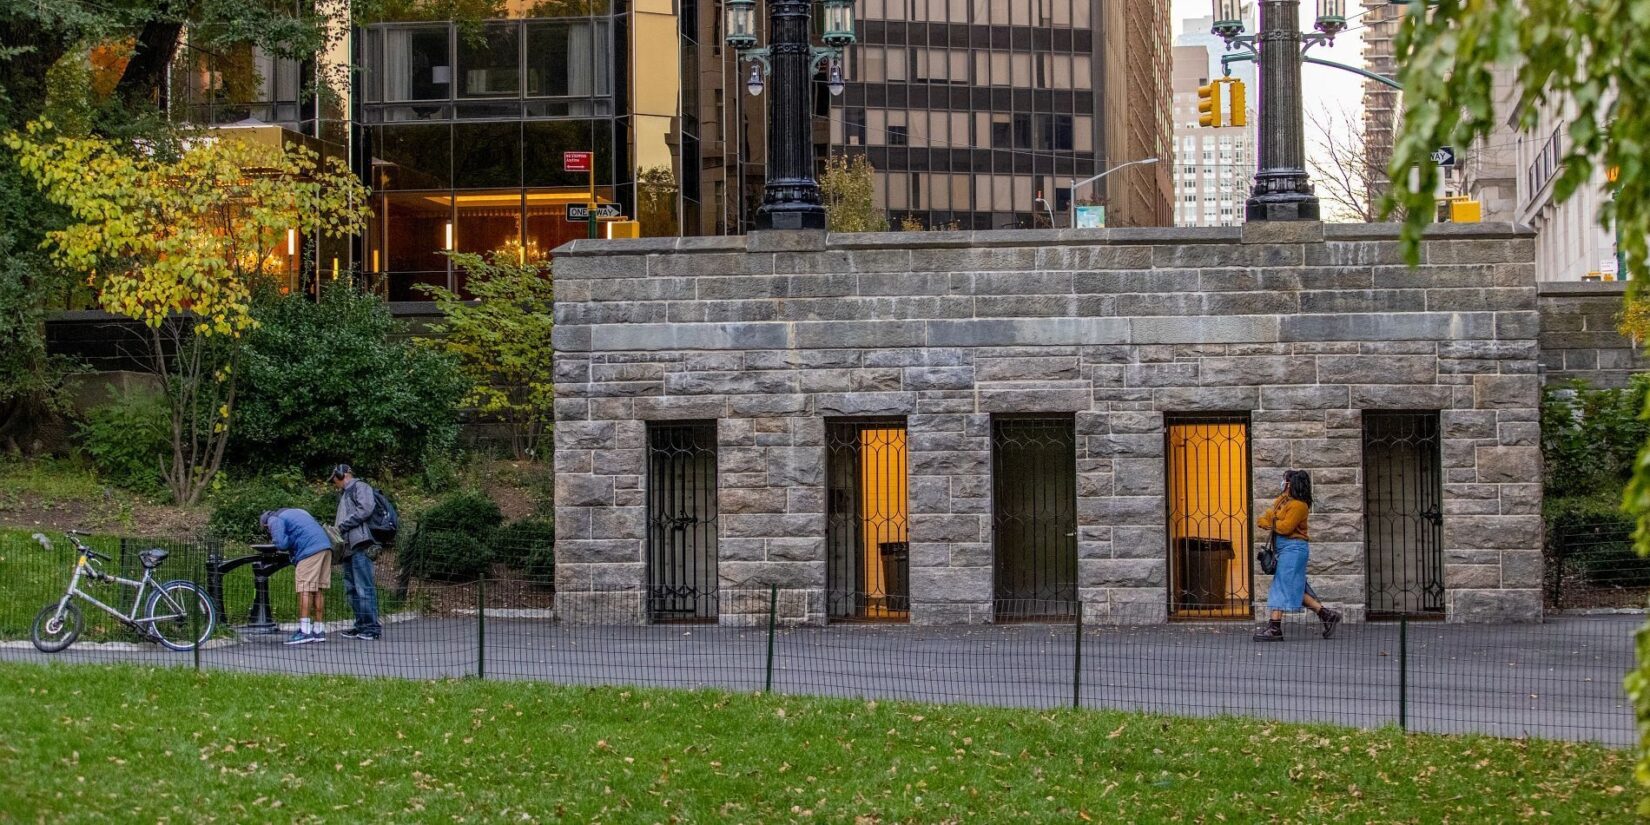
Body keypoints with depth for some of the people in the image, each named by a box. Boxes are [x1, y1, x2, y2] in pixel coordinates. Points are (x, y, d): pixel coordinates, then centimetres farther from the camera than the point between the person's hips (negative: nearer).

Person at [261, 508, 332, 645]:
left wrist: (274, 542, 15)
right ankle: (319, 631, 11)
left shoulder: (274, 520, 6)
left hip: (310, 550, -8)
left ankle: (304, 631, -16)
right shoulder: (294, 512, 32)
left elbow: (281, 544, -8)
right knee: (319, 590, 10)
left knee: (304, 590, -9)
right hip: (325, 546, 8)